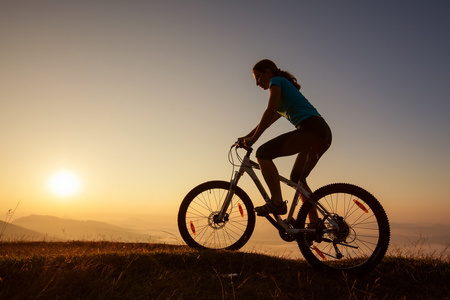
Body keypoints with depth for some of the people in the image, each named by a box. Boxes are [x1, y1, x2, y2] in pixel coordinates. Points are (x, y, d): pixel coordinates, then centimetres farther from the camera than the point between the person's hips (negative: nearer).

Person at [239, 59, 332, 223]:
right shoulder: (286, 87, 33)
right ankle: (315, 224, 18)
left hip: (311, 129, -10)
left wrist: (253, 138, -7)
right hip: (324, 134, 10)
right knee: (297, 178, 18)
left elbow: (270, 111, -9)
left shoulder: (276, 81, 5)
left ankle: (277, 202, -10)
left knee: (263, 153, -11)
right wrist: (247, 137, 29)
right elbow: (269, 119, 33)